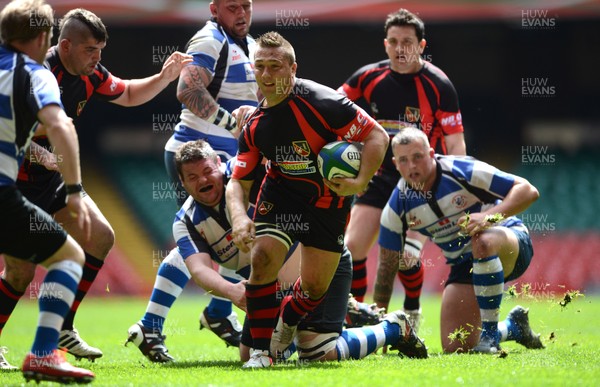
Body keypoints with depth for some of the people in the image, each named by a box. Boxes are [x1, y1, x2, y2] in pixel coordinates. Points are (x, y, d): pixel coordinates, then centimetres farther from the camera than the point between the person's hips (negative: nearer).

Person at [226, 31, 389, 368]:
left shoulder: (320, 102, -24)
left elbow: (377, 135, -20)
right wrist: (239, 216, -20)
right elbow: (239, 181, 1)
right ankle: (261, 350, -8)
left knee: (315, 284, -2)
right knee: (263, 257, -21)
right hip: (280, 194, 3)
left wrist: (360, 182, -31)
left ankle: (286, 325, 35)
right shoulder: (255, 125, -6)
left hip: (329, 199, -3)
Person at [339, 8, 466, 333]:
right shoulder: (369, 77, -2)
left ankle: (413, 313, 10)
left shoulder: (438, 85, -13)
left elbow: (455, 142, -11)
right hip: (380, 176, 4)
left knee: (405, 254, -18)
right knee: (352, 247, -5)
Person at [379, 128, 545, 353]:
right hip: (464, 265, 5)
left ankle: (490, 336, -29)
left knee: (483, 243, -42)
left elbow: (528, 191, -22)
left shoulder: (463, 171, -22)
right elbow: (389, 260, 0)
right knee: (455, 347, -8)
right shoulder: (398, 205, -9)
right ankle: (513, 327, 24)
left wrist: (489, 216, -38)